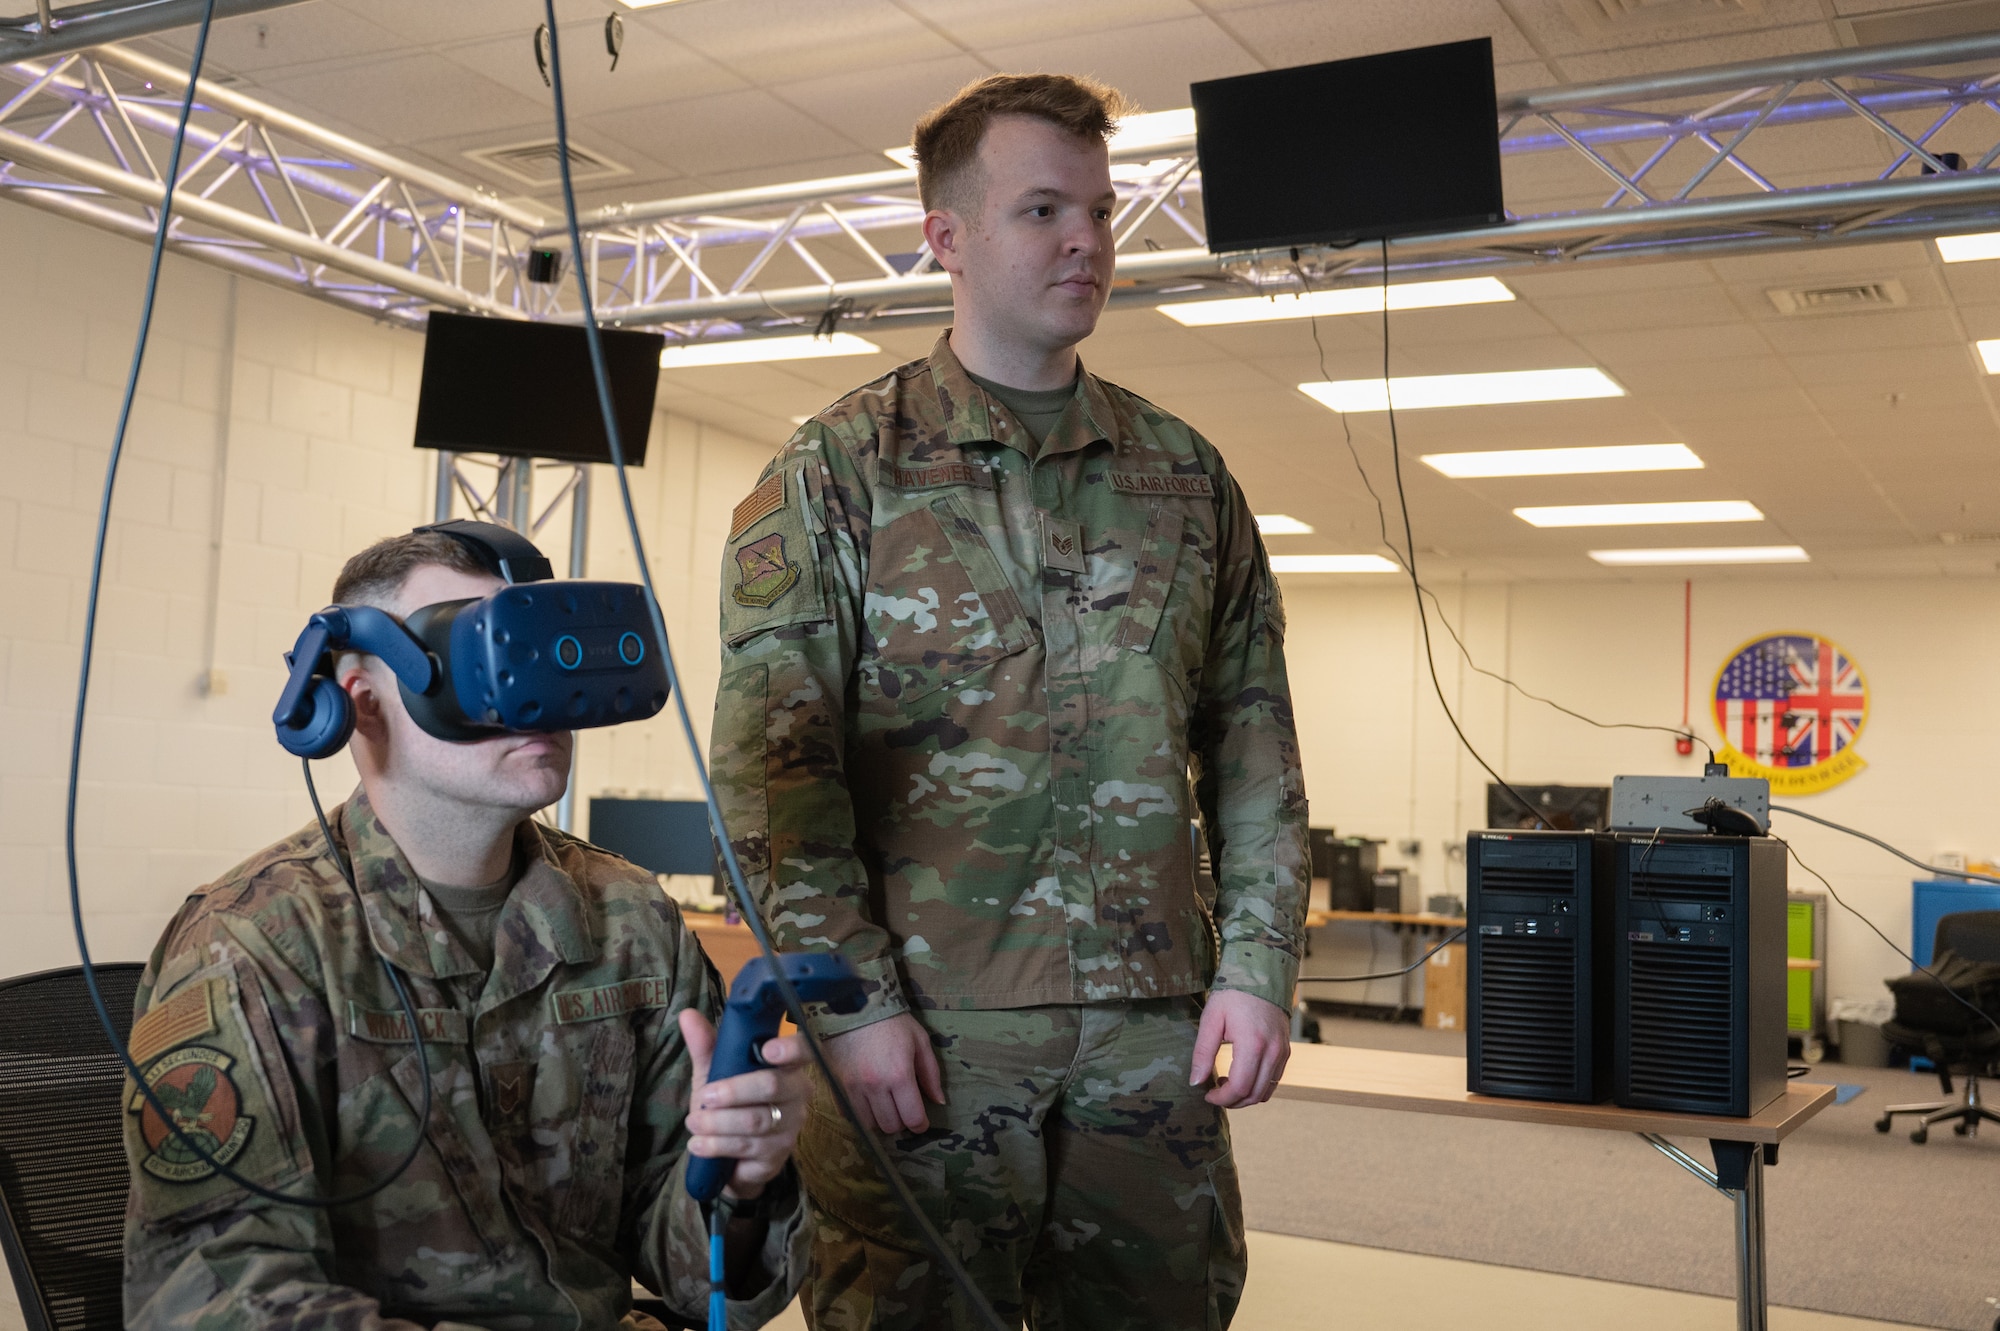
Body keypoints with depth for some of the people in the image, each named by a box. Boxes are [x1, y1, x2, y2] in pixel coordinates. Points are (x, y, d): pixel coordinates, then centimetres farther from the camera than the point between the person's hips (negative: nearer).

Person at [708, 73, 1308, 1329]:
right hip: (923, 1033, -3)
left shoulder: (1189, 476, 11)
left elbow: (1254, 745, 11)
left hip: (1154, 1031, 4)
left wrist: (1260, 964, 3)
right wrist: (853, 999, -11)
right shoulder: (836, 471, 0)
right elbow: (772, 755, -6)